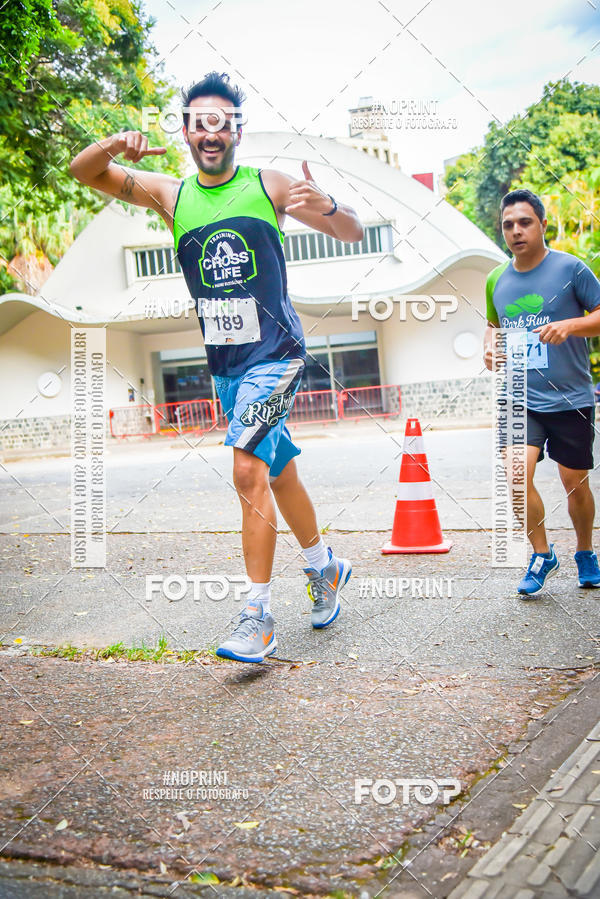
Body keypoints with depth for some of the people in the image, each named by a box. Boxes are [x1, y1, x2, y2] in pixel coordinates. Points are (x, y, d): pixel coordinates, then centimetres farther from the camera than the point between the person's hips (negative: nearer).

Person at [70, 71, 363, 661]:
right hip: (224, 364, 5)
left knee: (249, 469, -19)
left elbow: (353, 235, 2)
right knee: (278, 472, 16)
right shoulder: (170, 195, 6)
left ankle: (257, 616, -13)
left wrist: (327, 206, -22)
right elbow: (83, 171, 5)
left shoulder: (268, 186, -2)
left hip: (275, 354, -4)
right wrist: (115, 145, -17)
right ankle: (323, 567, 37)